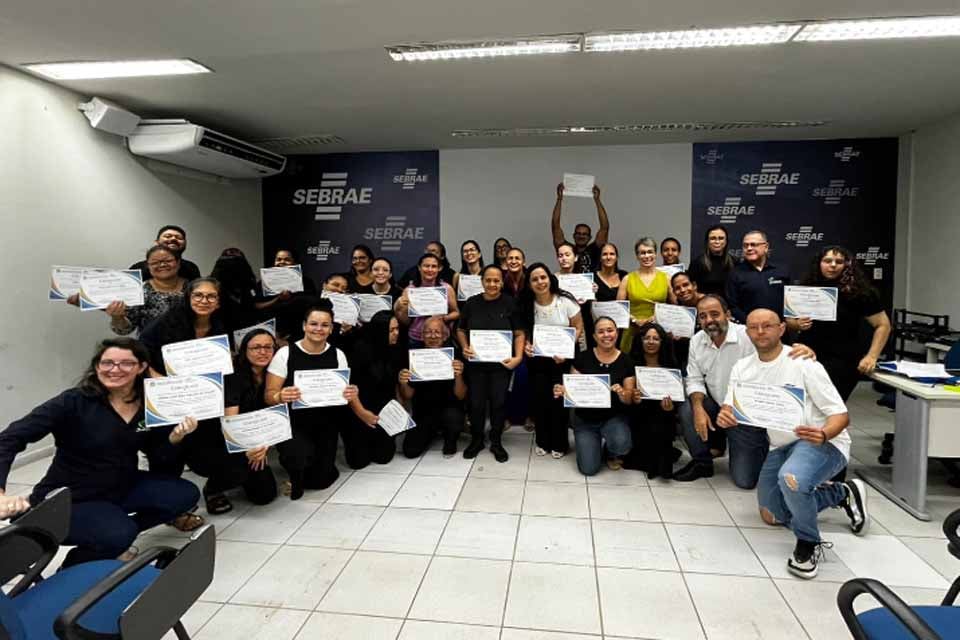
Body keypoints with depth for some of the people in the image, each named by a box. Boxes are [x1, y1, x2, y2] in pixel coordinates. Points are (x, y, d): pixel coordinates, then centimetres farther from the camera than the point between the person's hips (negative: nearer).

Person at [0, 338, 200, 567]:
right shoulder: (74, 402, -22)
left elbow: (150, 446, 9)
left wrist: (175, 436, -13)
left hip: (122, 487, 6)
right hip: (69, 500, -6)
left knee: (186, 494, -4)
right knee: (120, 533, -32)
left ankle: (119, 534, 11)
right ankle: (73, 567, 2)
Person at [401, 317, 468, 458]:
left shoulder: (454, 357, -14)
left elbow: (461, 396, -15)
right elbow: (407, 397, -3)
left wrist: (458, 376, -34)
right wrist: (403, 384, -26)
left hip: (449, 409, -2)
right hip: (423, 412, 3)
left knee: (452, 416, -36)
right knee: (410, 451, -12)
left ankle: (450, 442, 1)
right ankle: (432, 431, 22)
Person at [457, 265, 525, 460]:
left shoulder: (510, 303, -3)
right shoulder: (471, 303, 2)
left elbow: (519, 333, -2)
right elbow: (461, 330, 10)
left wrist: (518, 357, -13)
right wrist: (465, 347, -8)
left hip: (501, 363, -1)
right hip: (476, 362, 1)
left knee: (499, 401, 3)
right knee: (476, 402, 3)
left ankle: (496, 442, 22)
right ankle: (476, 439, 25)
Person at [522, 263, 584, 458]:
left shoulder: (565, 301, -11)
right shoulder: (527, 305, -4)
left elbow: (578, 328, -5)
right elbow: (524, 332, 7)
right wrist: (526, 345, -15)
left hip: (562, 358, -2)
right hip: (537, 359, 2)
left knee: (559, 399, -1)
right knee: (538, 398, 0)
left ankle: (559, 443, 18)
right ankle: (543, 441, 21)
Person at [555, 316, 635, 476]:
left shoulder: (626, 361, -5)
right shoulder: (583, 358, -6)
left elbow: (629, 399, -5)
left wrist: (622, 393, -28)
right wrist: (562, 391, -25)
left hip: (614, 417, 0)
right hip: (585, 419, 0)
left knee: (621, 444, -32)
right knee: (589, 469, -11)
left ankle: (613, 453, 8)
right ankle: (597, 442, 24)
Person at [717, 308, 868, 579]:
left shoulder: (803, 365, -17)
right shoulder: (742, 368, -1)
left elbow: (841, 415, -15)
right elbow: (730, 411, -5)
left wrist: (823, 434, -38)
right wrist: (724, 417, -30)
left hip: (822, 442, -7)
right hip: (781, 446, 7)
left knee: (791, 478, -39)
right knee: (771, 516, 13)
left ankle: (809, 543, -9)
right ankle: (843, 493, 31)